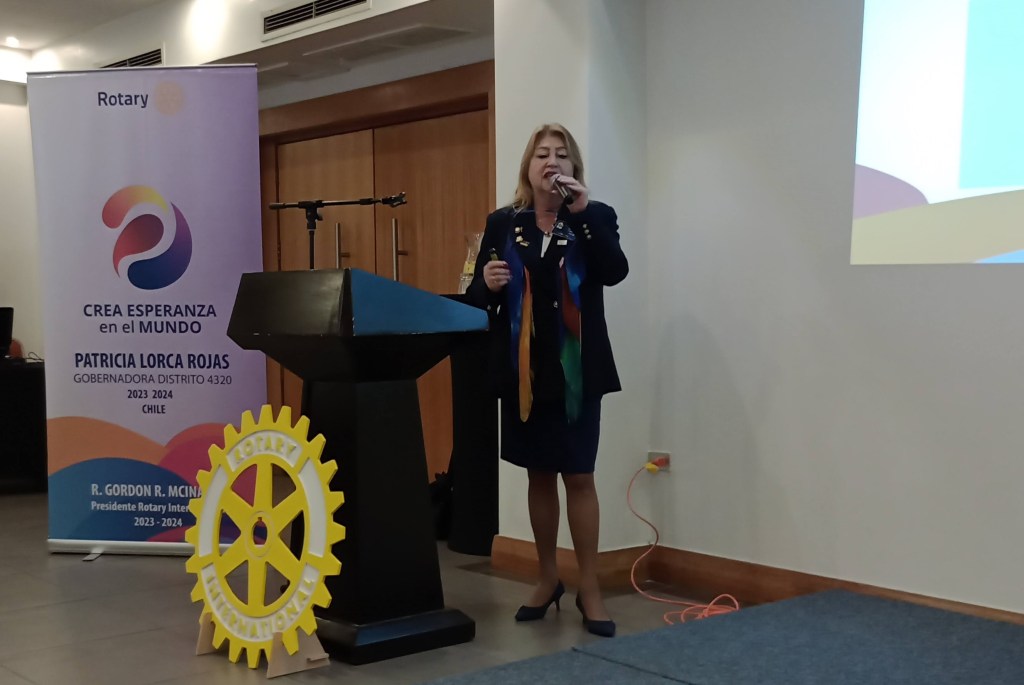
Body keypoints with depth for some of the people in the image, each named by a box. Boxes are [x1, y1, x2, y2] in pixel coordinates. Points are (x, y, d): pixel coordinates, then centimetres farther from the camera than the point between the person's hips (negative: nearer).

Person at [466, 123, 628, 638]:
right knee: (539, 475, 12)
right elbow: (478, 297, 6)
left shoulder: (595, 218, 1)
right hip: (523, 369, 2)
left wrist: (583, 211, -22)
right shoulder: (502, 223, 5)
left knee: (579, 477, 0)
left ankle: (589, 588, 10)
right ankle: (547, 579, 25)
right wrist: (488, 284, -17)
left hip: (576, 369, -2)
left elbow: (615, 272, -17)